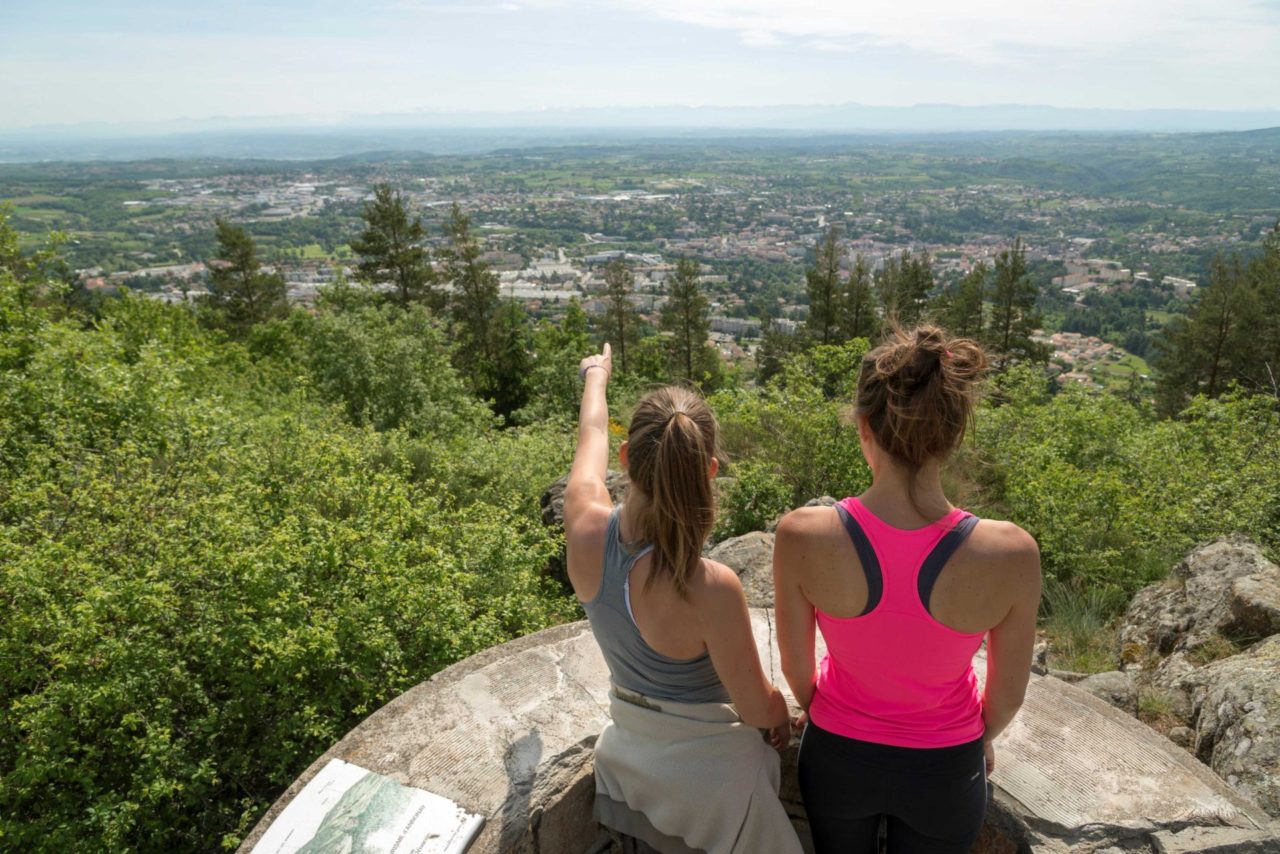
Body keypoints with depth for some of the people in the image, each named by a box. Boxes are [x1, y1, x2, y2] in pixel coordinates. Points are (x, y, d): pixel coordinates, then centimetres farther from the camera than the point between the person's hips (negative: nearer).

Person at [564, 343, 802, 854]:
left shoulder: (585, 531, -23)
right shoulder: (711, 588, -36)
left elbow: (592, 438, -1)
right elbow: (757, 709, -20)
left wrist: (596, 375, 19)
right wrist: (782, 714, 5)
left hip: (627, 750, 4)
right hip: (707, 768, -3)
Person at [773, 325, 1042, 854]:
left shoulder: (802, 537, -29)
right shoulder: (1011, 554, -29)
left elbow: (795, 665, -12)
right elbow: (1008, 694, -11)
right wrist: (981, 739, 12)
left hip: (837, 756, 0)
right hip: (944, 769, 0)